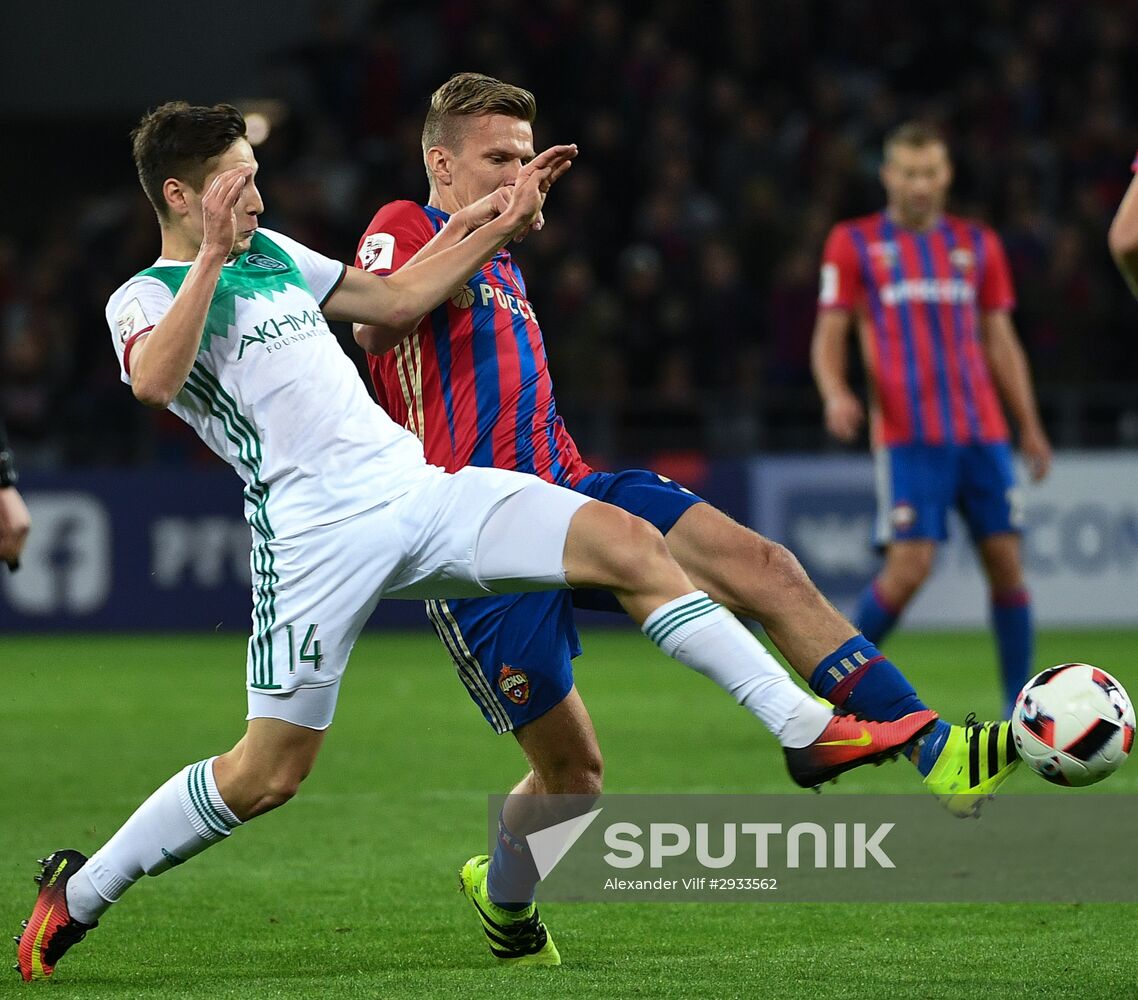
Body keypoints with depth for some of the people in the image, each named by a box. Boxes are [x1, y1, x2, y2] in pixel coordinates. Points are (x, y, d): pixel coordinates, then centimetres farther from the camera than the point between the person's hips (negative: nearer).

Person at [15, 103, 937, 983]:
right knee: (269, 770, -6)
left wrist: (501, 225, 19)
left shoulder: (273, 254, 19)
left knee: (627, 544, -9)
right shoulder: (144, 298, -2)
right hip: (318, 537, -6)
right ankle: (77, 893, 14)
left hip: (417, 489, 6)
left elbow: (398, 299, 25)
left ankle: (806, 730, -10)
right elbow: (154, 379, -24)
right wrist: (211, 257, -23)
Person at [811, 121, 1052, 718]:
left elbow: (1000, 341, 19)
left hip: (982, 432, 4)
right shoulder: (853, 244, 6)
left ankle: (1020, 703, 6)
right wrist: (835, 395, -16)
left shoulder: (977, 244, 15)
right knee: (909, 566, -14)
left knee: (1006, 561, -3)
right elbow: (828, 336, 4)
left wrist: (1029, 426, 13)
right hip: (907, 436, -4)